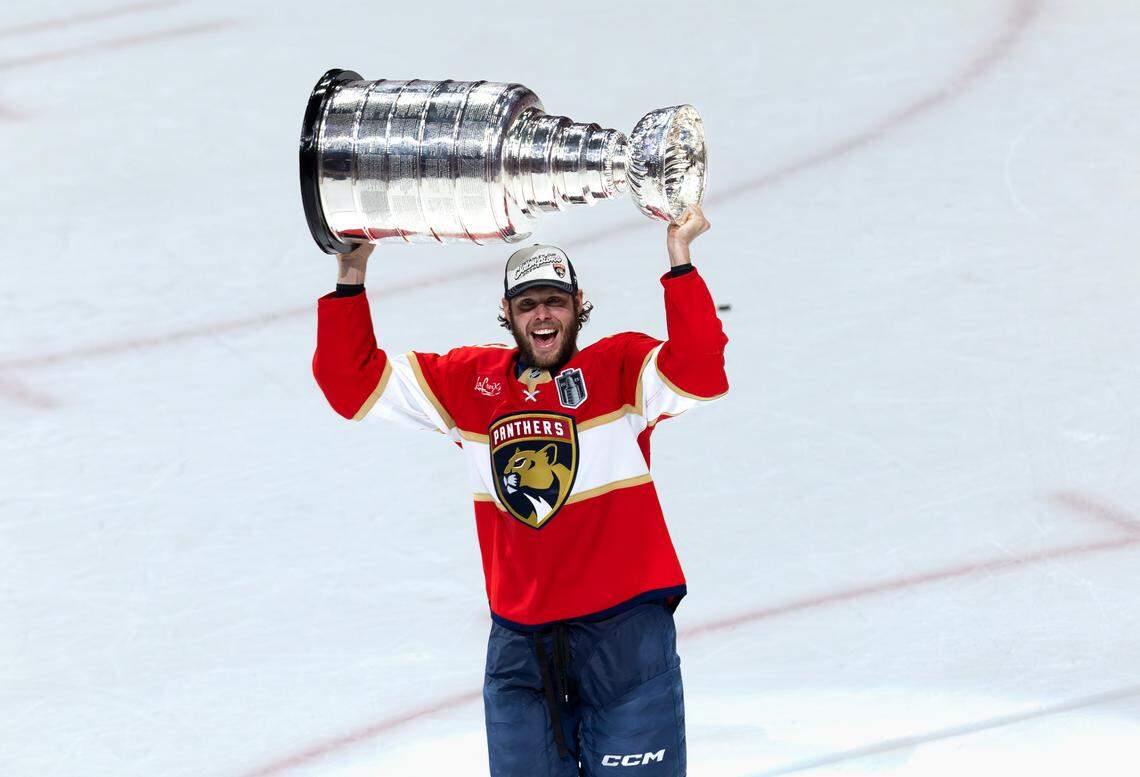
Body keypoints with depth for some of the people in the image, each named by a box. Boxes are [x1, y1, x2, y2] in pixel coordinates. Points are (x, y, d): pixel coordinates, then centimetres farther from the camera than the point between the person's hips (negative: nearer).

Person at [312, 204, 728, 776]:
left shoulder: (620, 369, -3)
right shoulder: (470, 382, 8)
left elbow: (700, 373, -22)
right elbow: (351, 381, 11)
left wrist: (679, 262, -28)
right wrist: (350, 281, 1)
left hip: (624, 631, -3)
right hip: (520, 639, 4)